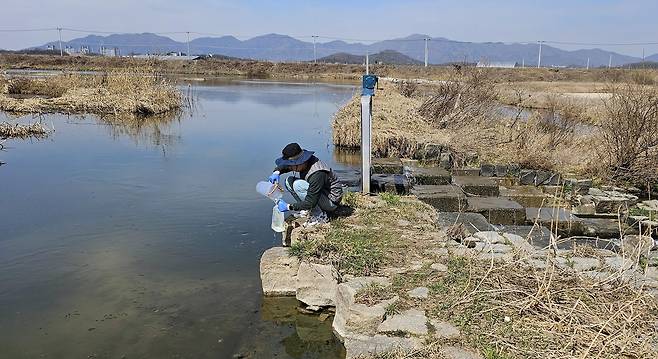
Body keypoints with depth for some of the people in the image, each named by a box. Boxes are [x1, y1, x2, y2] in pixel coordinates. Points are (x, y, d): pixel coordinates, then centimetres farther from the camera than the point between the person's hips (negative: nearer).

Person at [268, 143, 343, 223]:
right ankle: (308, 211, 2)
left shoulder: (317, 174, -34)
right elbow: (284, 166, 9)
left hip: (332, 201, -9)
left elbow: (311, 203, -32)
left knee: (298, 185, -27)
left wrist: (289, 207, -26)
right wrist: (277, 172, -14)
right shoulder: (302, 161, -9)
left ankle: (320, 216, -16)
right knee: (289, 181, -3)